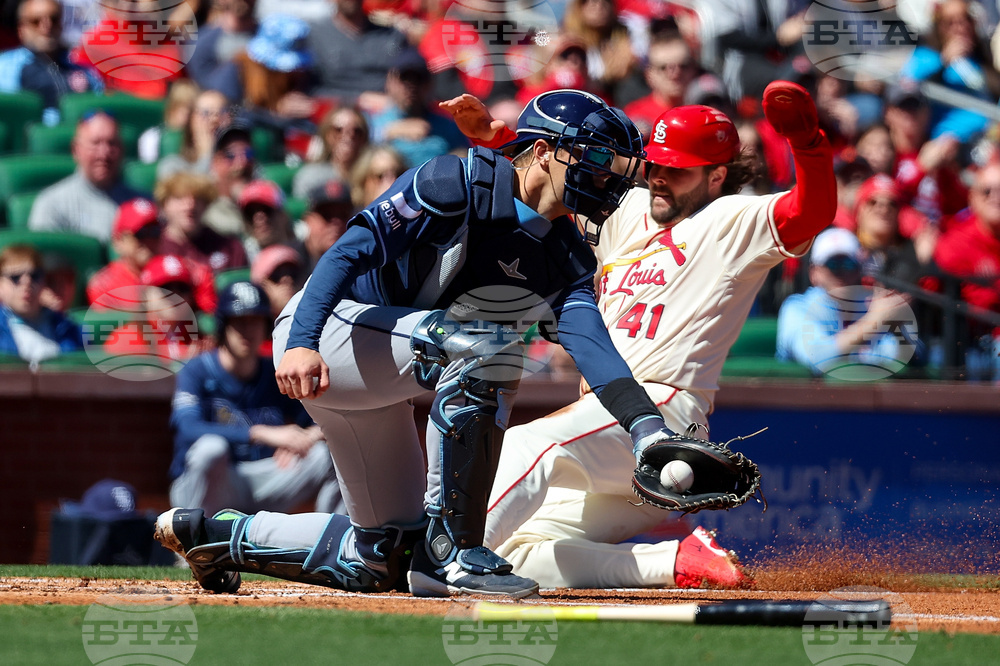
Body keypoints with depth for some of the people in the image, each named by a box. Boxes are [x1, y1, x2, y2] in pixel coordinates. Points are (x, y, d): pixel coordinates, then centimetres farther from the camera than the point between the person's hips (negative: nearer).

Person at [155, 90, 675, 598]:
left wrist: (647, 427, -34)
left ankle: (215, 533, 27)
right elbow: (351, 250, -24)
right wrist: (301, 343, -38)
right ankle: (449, 554, -28)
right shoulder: (457, 185, -17)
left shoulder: (566, 257, 2)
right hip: (315, 333, -9)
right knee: (487, 342, -31)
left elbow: (591, 341, -16)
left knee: (377, 559, 9)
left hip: (375, 377, 9)